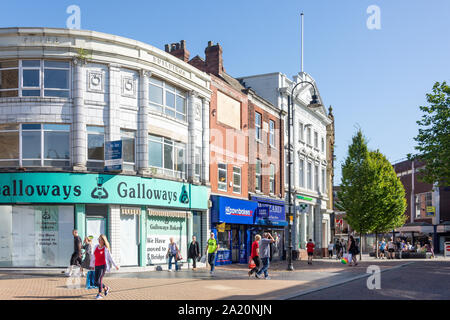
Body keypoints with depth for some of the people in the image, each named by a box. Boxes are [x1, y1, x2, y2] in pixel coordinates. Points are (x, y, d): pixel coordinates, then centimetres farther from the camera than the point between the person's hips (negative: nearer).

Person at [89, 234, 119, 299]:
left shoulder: (106, 249, -3)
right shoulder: (96, 247, 10)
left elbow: (110, 257, 4)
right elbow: (93, 257, 19)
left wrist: (115, 265, 7)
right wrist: (92, 265, 23)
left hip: (103, 266, -5)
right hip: (97, 266, 5)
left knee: (99, 279, -20)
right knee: (96, 282, 4)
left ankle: (99, 294, -10)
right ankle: (106, 288, 29)